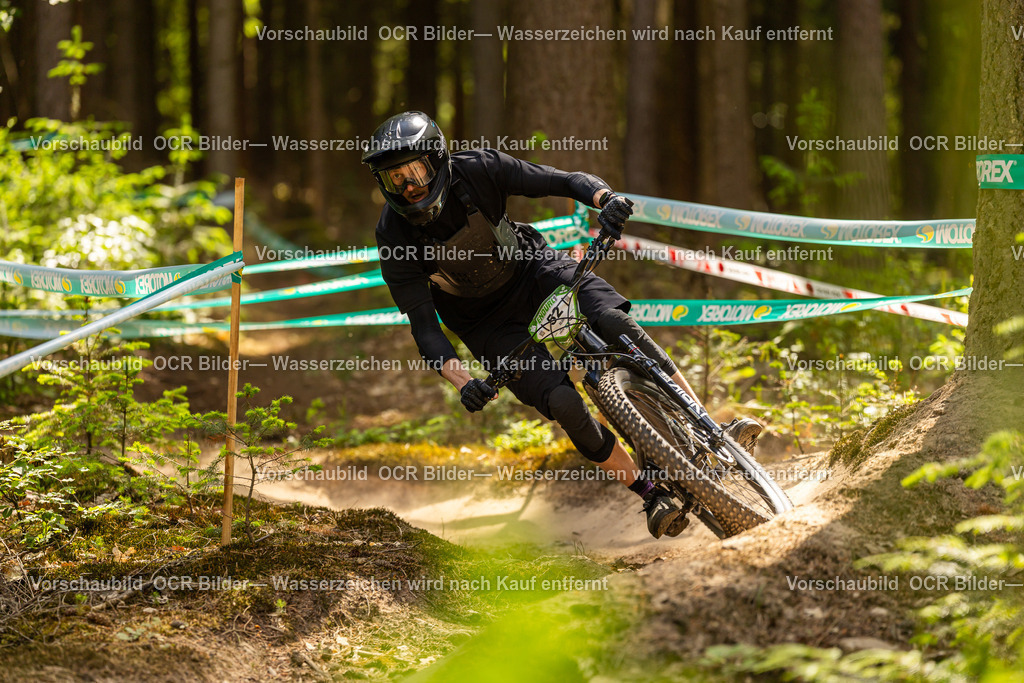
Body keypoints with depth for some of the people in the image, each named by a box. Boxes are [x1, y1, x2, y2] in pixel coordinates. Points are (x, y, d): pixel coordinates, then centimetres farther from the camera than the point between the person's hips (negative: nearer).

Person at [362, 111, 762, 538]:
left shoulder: (477, 170, -24)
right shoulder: (395, 234, -24)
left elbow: (567, 182, -21)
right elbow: (423, 326, -24)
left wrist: (607, 199, -44)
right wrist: (463, 383, -39)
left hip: (531, 268, 1)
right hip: (487, 322, -1)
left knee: (616, 325, -27)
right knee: (563, 404, -20)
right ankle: (651, 496, -5)